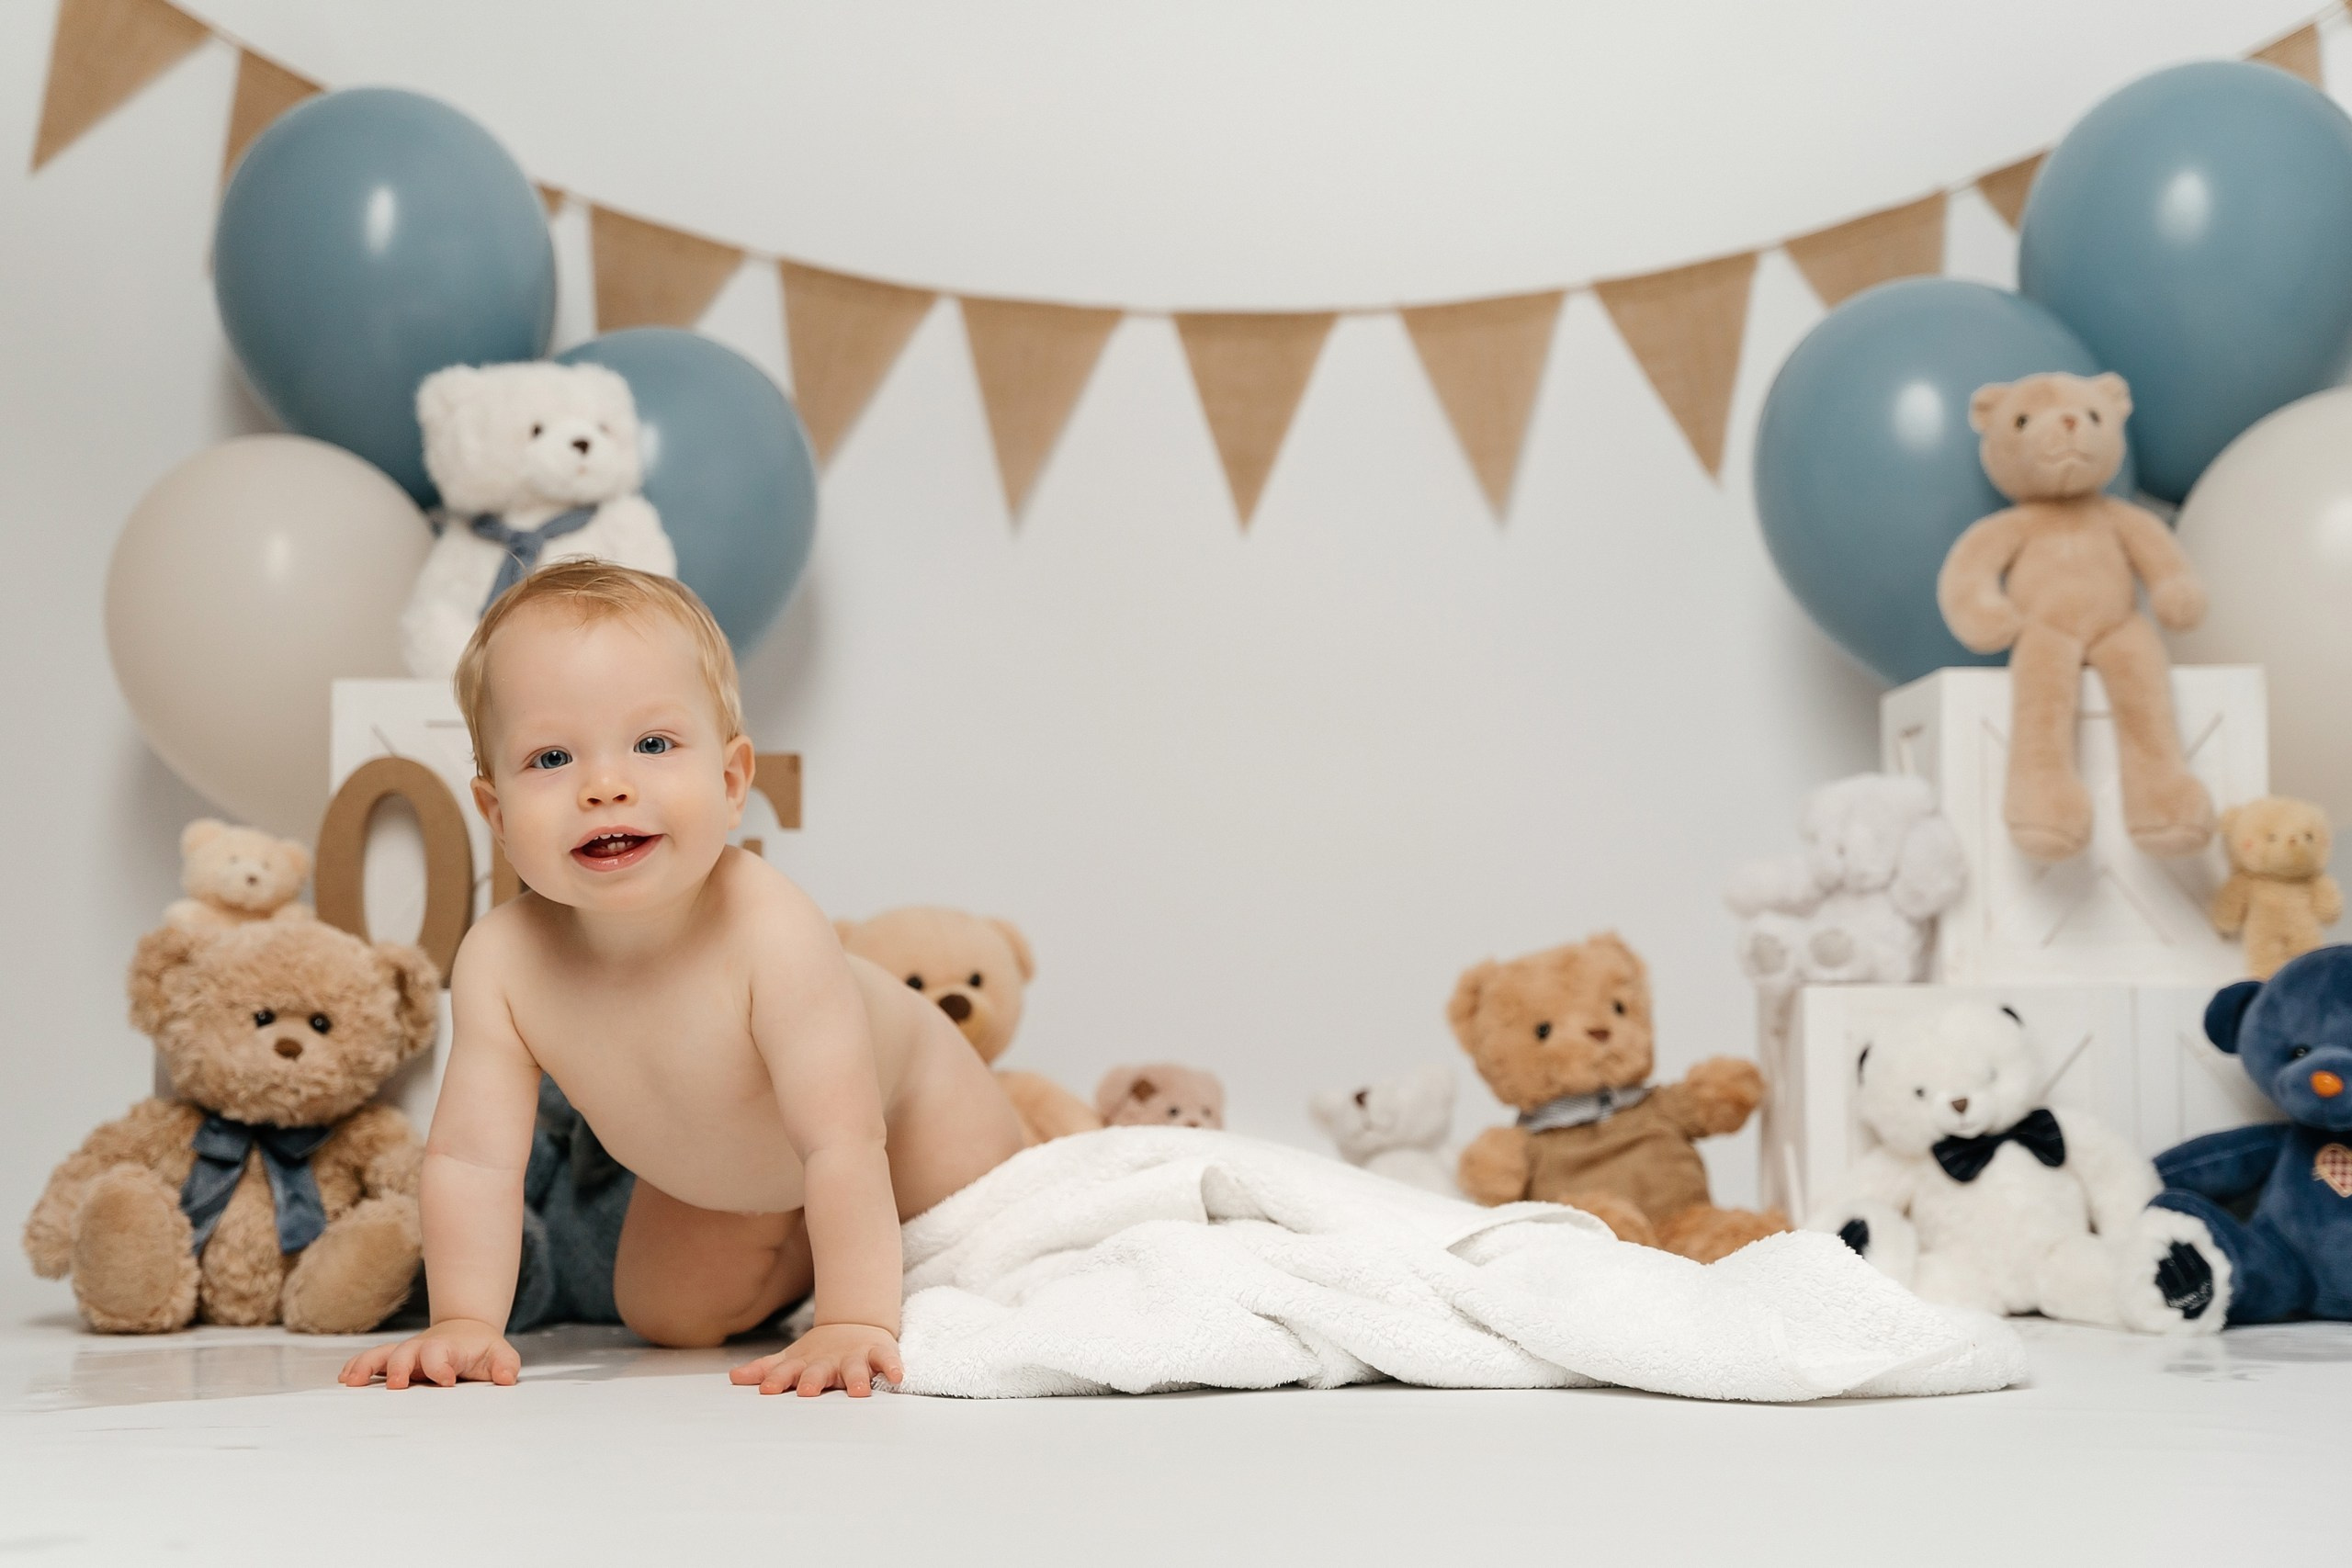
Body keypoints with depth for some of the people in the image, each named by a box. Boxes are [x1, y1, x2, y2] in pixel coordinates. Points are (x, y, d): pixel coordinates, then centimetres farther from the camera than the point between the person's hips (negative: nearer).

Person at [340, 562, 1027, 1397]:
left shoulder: (772, 932, -45)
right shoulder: (500, 961, -33)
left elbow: (843, 1144, -45)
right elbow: (471, 1155, -27)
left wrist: (855, 1325, -50)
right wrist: (463, 1323, -36)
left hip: (908, 1112, -3)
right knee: (666, 1317, 11)